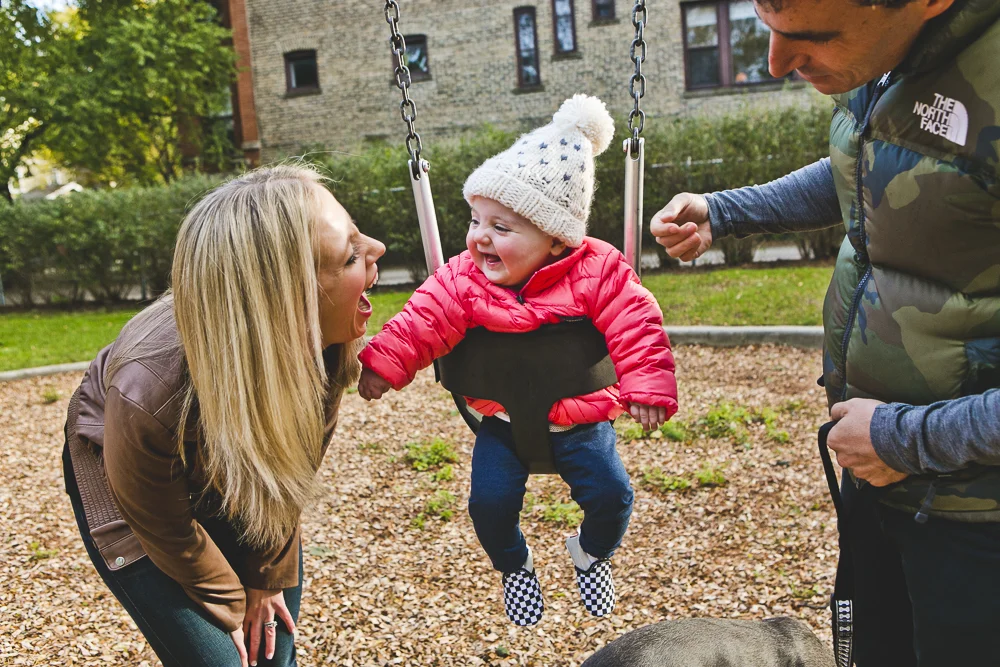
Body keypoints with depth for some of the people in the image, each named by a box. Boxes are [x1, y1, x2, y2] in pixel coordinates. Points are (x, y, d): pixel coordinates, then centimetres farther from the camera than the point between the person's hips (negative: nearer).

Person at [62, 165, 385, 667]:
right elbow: (163, 524, -19)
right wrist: (228, 603, -3)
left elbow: (291, 466, -11)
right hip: (125, 478, -3)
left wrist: (268, 576, 0)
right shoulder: (153, 391, -41)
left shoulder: (324, 344, -29)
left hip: (237, 473, 4)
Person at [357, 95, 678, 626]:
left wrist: (647, 388, -23)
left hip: (579, 417, -1)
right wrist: (384, 361, -27)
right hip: (501, 420, 2)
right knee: (489, 502, -13)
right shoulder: (463, 280, -8)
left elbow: (636, 328, -15)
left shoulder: (596, 273, -15)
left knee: (611, 494, -11)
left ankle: (591, 552, 27)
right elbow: (422, 321, -14)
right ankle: (514, 564, 23)